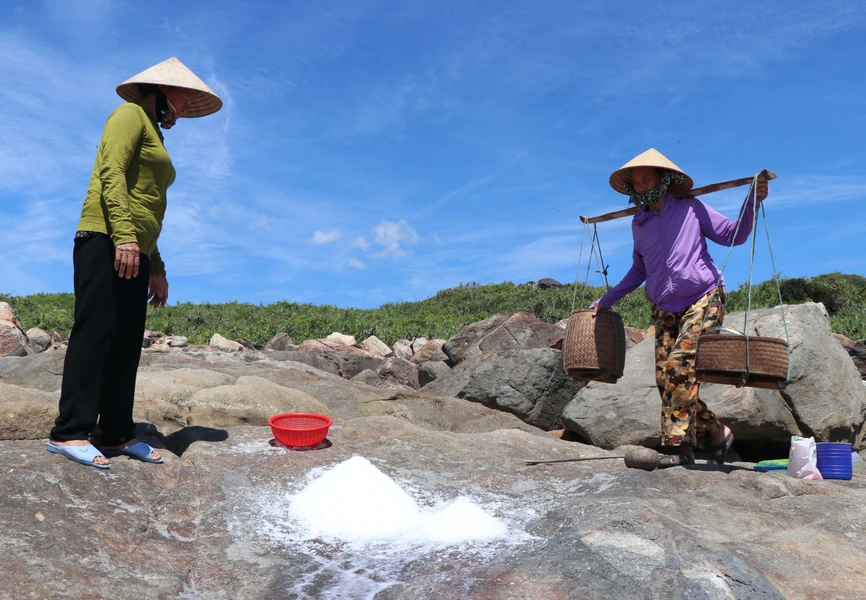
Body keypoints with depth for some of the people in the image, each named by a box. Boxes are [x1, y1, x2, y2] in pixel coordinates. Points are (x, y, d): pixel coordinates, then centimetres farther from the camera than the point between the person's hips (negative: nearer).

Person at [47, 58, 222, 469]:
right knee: (96, 331, -14)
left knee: (126, 343, 4)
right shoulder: (131, 115, 4)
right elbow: (111, 174, -12)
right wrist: (124, 234, -25)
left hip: (134, 250, 9)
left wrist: (157, 269, 22)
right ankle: (69, 432, -13)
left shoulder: (153, 134, 29)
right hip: (105, 241, -9)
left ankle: (117, 434, 6)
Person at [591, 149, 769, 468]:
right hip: (666, 311, 5)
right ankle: (717, 433, 12)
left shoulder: (691, 209, 3)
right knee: (665, 378, -5)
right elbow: (639, 270, 25)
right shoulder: (638, 224, 14)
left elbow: (734, 235, 5)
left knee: (679, 365, -23)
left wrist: (753, 200, -8)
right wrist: (606, 300, 24)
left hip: (703, 300, -5)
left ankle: (680, 445, -17)